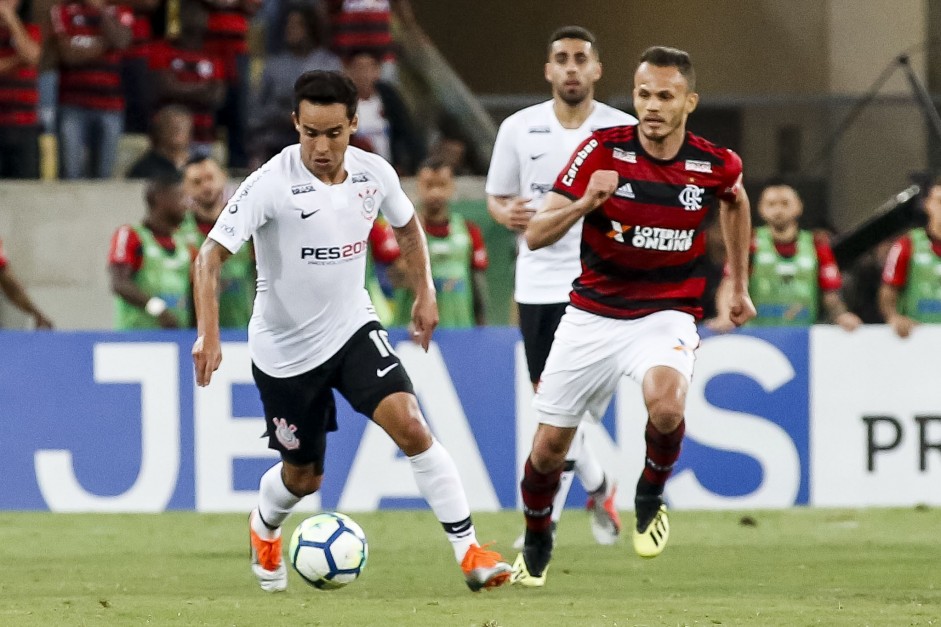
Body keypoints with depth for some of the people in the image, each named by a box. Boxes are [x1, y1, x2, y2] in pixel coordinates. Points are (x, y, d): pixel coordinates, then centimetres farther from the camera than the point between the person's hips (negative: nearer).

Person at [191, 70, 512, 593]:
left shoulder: (374, 174, -8)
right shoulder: (271, 184, -23)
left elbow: (406, 225, 15)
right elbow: (211, 256, -25)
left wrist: (424, 293, 8)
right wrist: (208, 334, -36)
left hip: (353, 329, 2)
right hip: (285, 349, -2)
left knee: (409, 423, -21)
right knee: (303, 476, 11)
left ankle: (467, 548, -16)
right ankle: (264, 530, 47)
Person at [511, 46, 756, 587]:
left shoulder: (715, 165, -7)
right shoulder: (603, 150, -12)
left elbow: (735, 200, 20)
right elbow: (536, 235, -14)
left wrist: (739, 285, 24)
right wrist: (586, 202, -33)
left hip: (667, 315, -1)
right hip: (593, 314, 1)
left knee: (666, 409, -32)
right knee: (549, 446, 6)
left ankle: (652, 496, 0)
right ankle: (537, 542, 36)